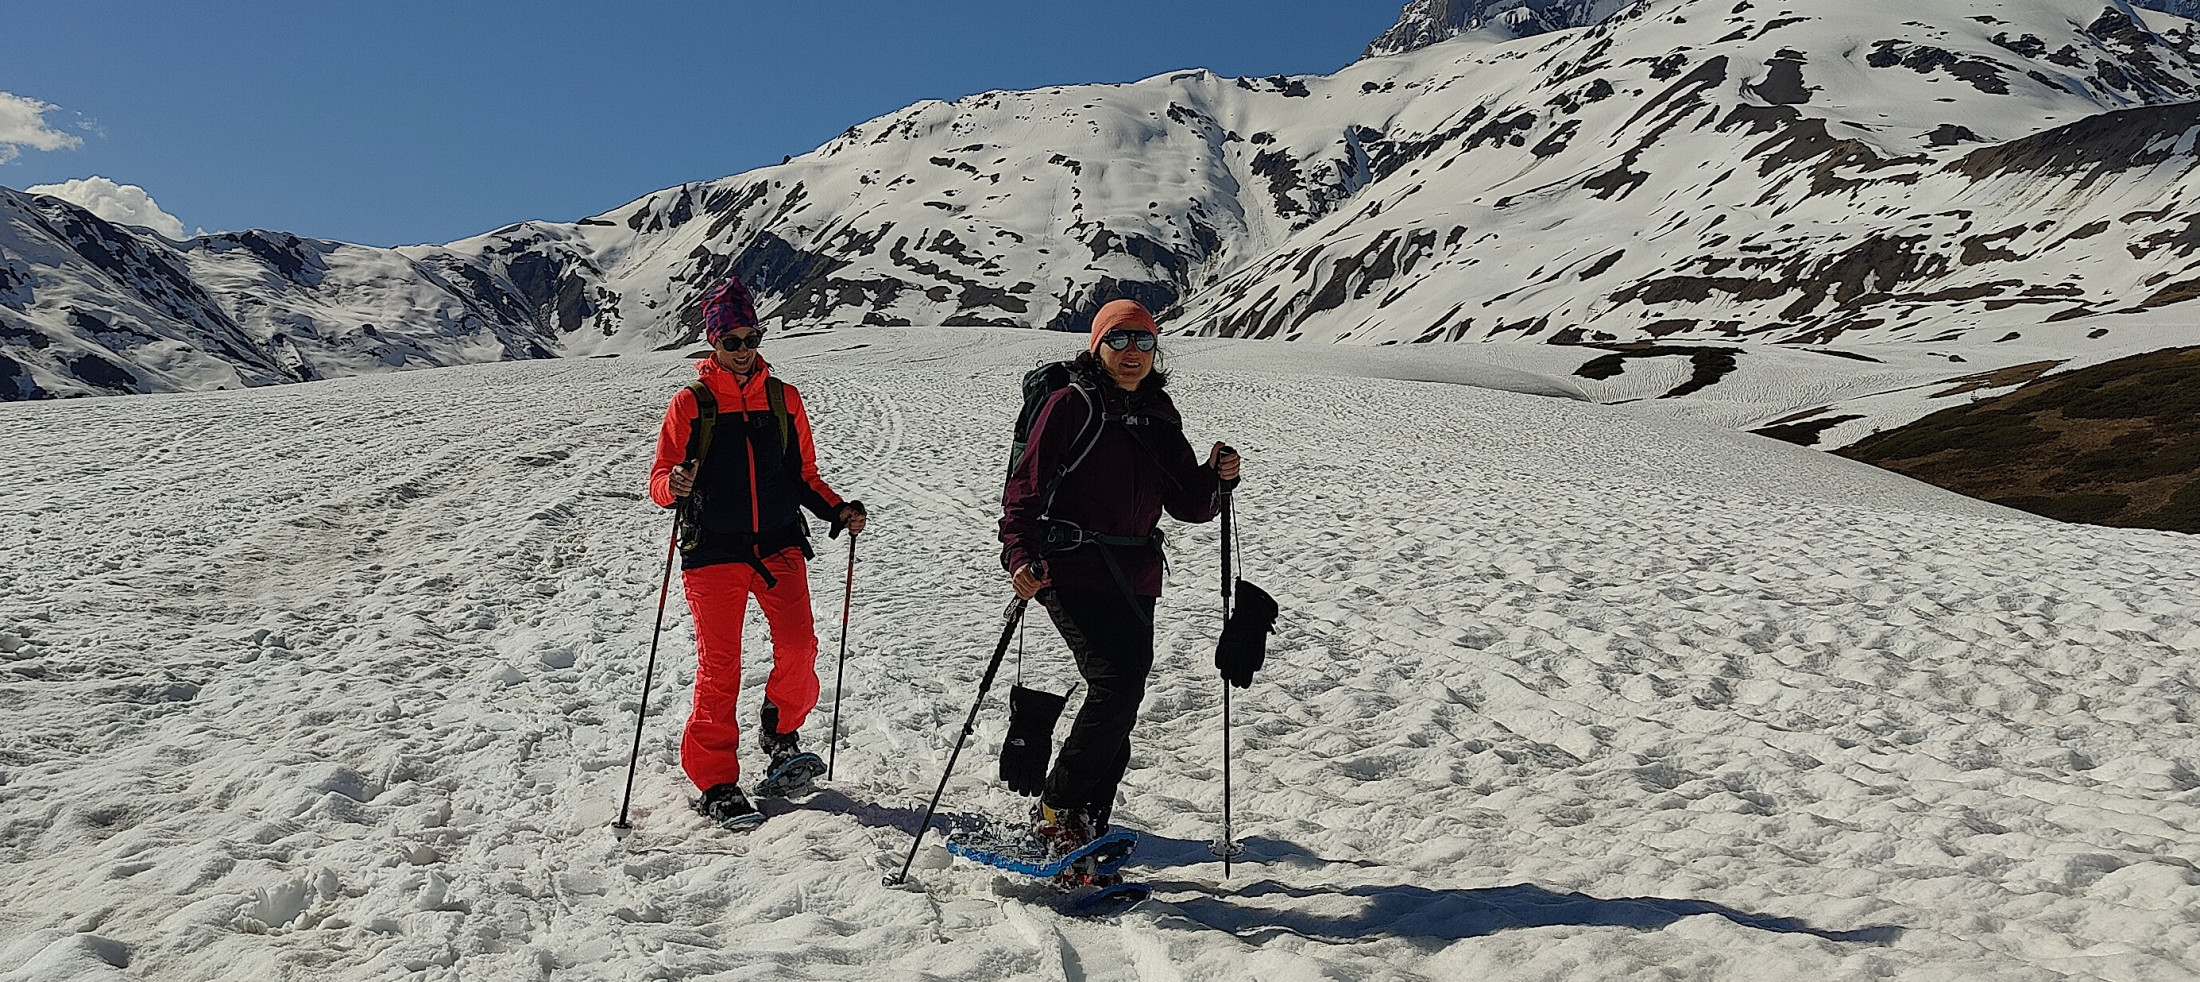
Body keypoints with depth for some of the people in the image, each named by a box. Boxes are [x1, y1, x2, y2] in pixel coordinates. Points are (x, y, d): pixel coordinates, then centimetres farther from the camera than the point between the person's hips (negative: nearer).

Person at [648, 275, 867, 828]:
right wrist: (675, 484, -23)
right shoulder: (691, 403, 2)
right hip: (713, 551, -2)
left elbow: (803, 474, 17)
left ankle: (780, 734, 19)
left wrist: (838, 511, 2)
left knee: (799, 648, -9)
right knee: (719, 665, -2)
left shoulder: (783, 398, 11)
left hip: (779, 544, 3)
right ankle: (716, 782, 9)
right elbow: (659, 480, 0)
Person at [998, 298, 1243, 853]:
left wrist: (1216, 477, -7)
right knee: (1118, 683, -21)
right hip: (1072, 571, -6)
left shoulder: (1159, 416, 13)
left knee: (1121, 704, 8)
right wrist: (1021, 557, -23)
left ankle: (1085, 836, 21)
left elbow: (1187, 506, 13)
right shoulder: (1071, 404, -4)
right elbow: (1026, 488, -9)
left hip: (1136, 579, 7)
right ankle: (1057, 810, -5)